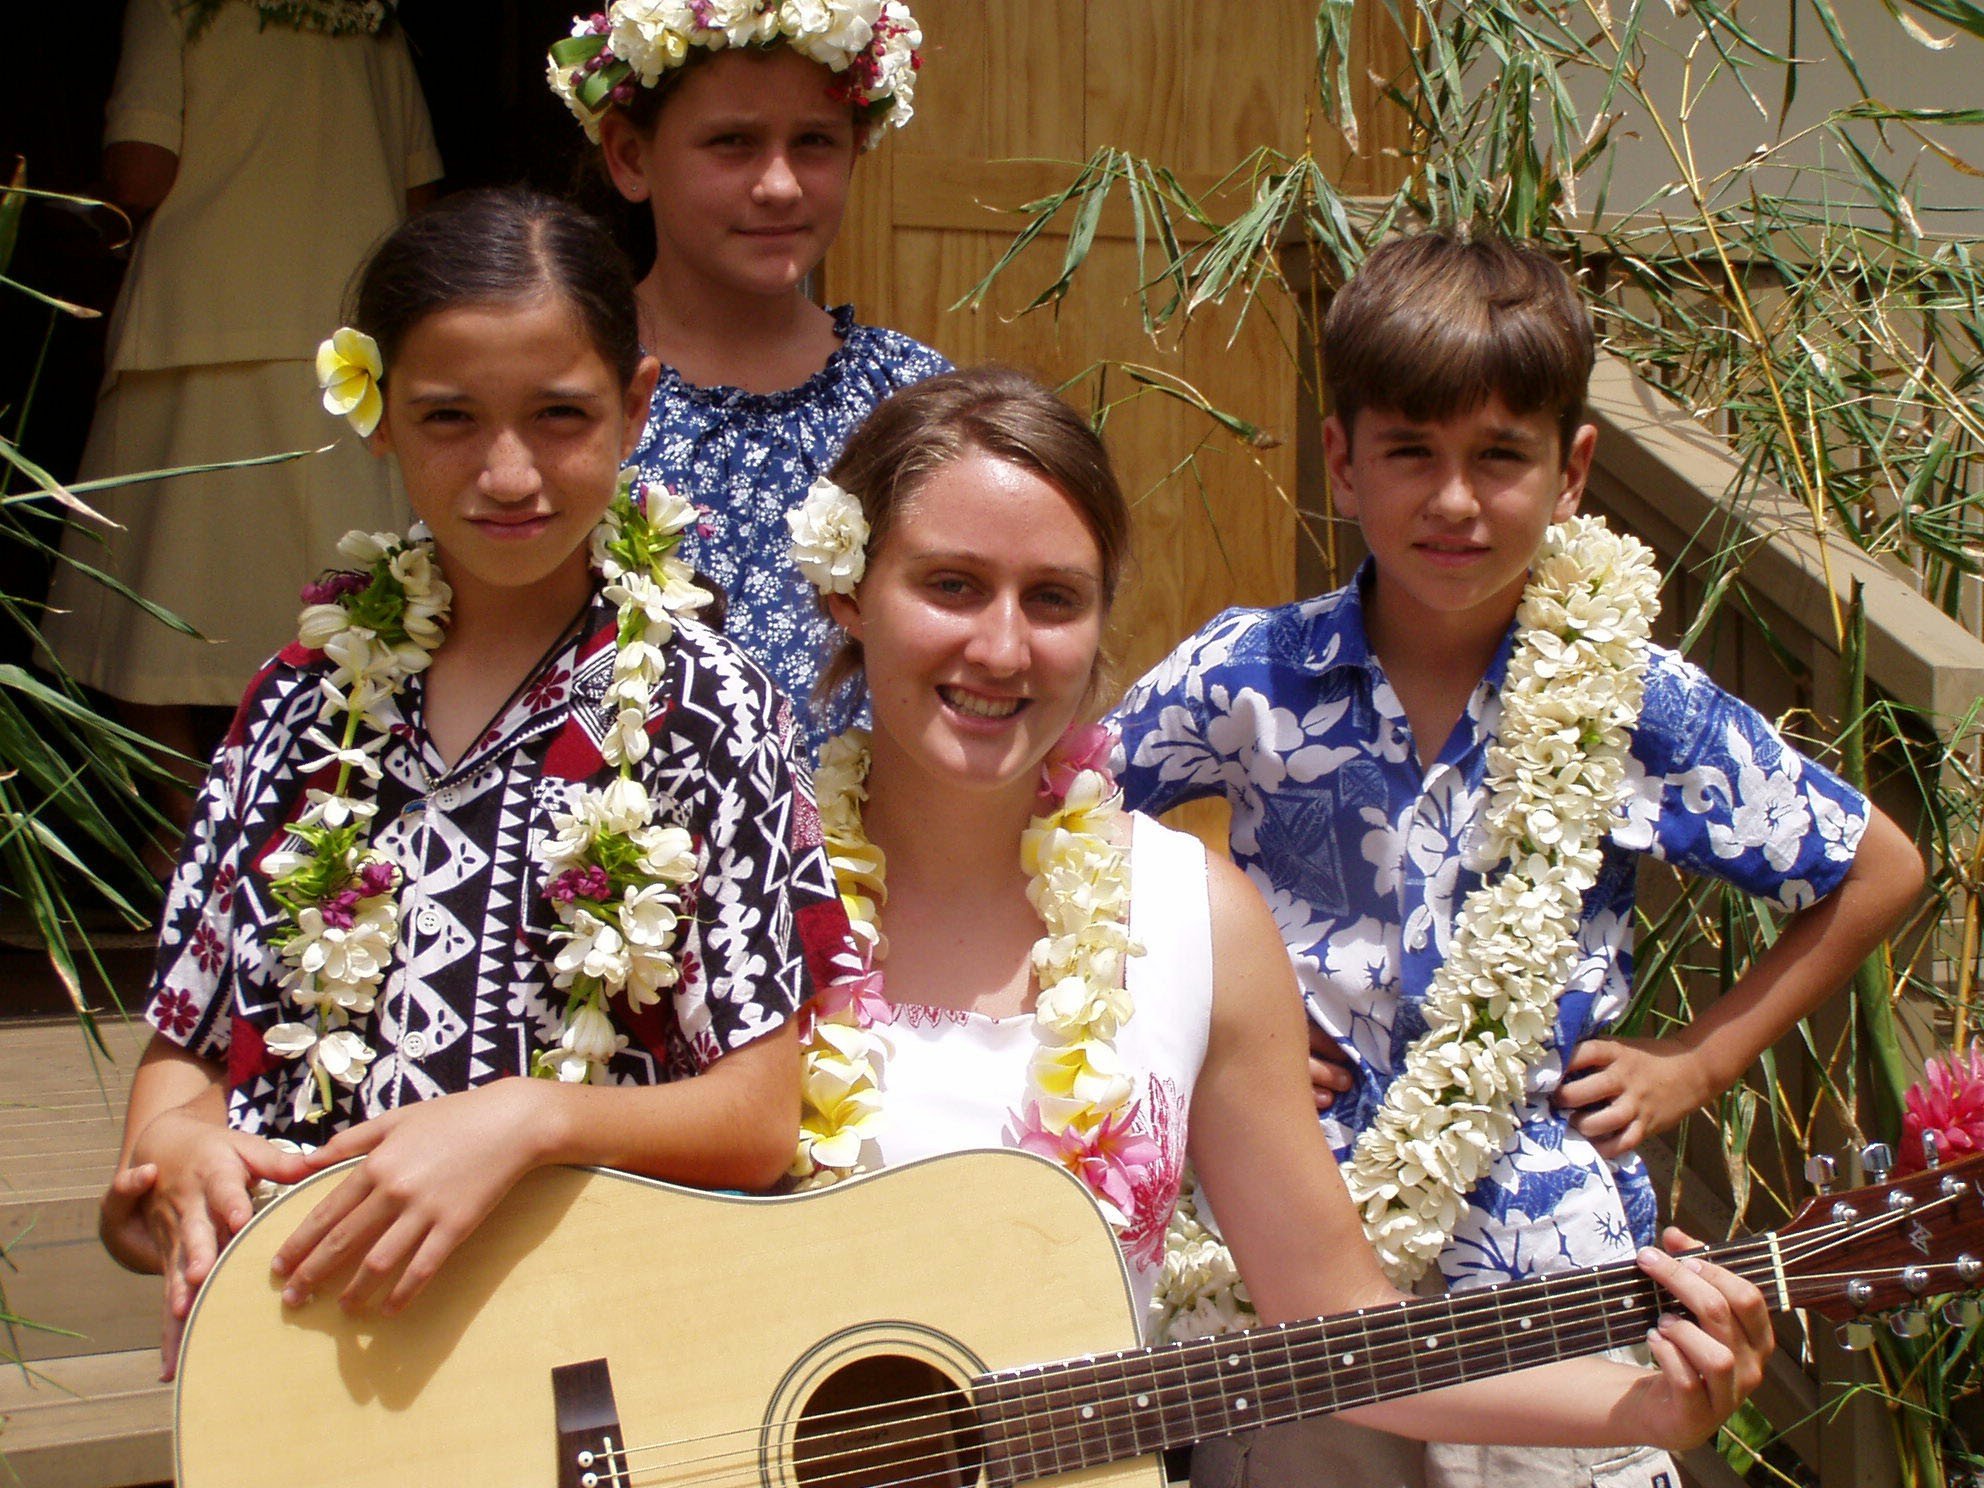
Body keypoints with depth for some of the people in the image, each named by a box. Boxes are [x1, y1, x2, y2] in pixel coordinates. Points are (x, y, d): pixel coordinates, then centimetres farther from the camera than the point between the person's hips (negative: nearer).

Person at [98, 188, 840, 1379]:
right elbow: (184, 1045, 15)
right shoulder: (310, 696, 12)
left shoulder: (702, 708, 0)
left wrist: (526, 1117, -18)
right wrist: (170, 1147, -6)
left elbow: (757, 1121, -2)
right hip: (284, 1343, 5)